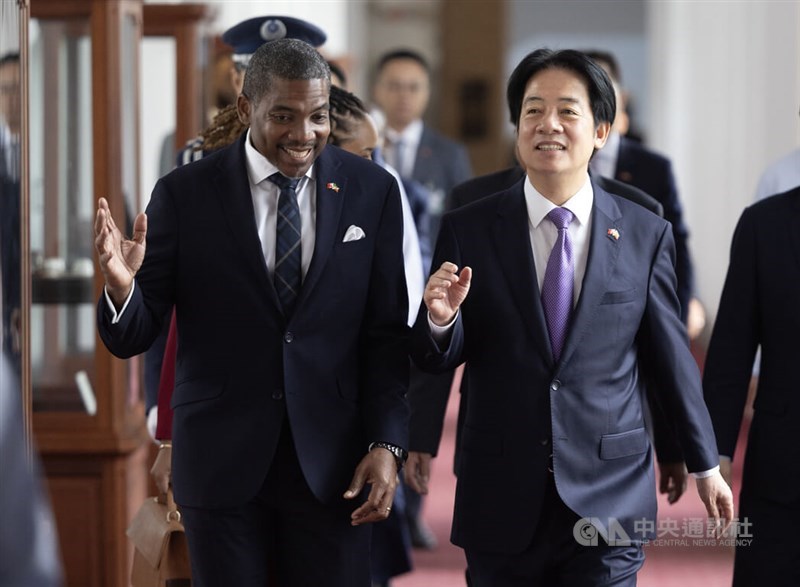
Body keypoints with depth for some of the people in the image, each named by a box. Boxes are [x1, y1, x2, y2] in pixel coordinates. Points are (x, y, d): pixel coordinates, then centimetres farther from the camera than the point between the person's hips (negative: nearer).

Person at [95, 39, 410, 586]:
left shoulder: (373, 191, 1)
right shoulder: (184, 193, -4)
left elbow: (386, 332, 4)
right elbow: (133, 338, -4)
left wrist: (387, 443, -5)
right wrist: (121, 286, -25)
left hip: (333, 462, 1)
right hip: (220, 457, -1)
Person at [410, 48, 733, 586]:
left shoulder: (646, 235, 1)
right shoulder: (468, 230, 1)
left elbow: (672, 354, 9)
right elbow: (437, 360, 4)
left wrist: (705, 463, 15)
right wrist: (440, 319, -18)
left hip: (609, 502, 0)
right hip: (501, 501, 1)